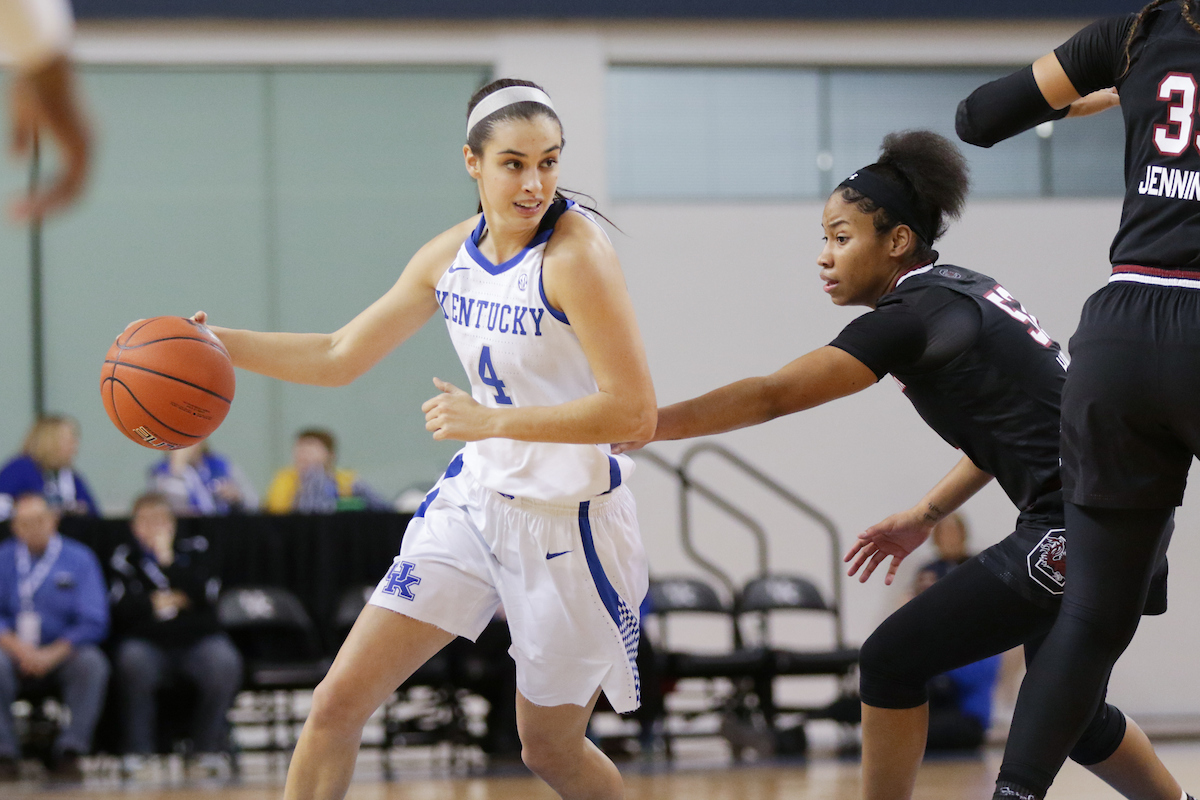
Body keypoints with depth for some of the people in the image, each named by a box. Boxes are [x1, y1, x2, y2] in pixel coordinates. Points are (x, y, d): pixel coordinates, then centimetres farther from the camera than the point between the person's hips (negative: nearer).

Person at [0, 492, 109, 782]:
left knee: (92, 663, -31)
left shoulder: (79, 559, 3)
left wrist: (53, 654, -17)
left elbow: (94, 623, -4)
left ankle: (69, 753, -25)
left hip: (62, 653, 0)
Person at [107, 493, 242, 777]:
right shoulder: (125, 558, 11)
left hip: (197, 639, 1)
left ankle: (211, 745, -15)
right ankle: (136, 750, -24)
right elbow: (120, 608, -5)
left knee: (224, 660, -31)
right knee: (132, 659, -35)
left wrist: (167, 559, -6)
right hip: (147, 642, -1)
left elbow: (204, 593, -7)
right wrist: (165, 602, -3)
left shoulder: (192, 553, 14)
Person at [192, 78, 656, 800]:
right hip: (475, 498, 6)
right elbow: (339, 357, 12)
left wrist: (488, 420, -26)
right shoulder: (453, 255, 1)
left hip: (566, 518, -6)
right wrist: (213, 342, 2)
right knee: (339, 701, -3)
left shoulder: (576, 253, -20)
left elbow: (635, 414, -25)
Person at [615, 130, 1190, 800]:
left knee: (893, 662, -6)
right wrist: (926, 516, 22)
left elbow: (770, 397, -19)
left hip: (1069, 532, -10)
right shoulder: (968, 292, 14)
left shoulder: (912, 314, -13)